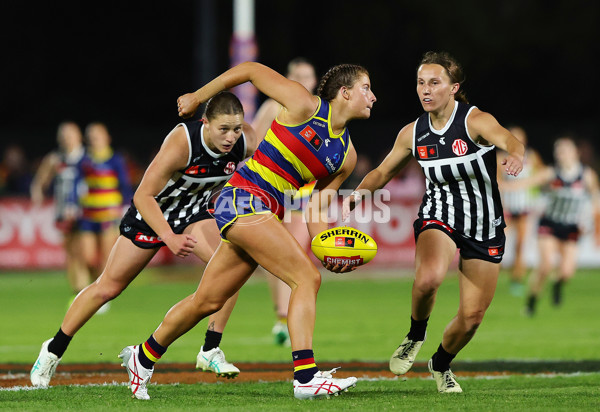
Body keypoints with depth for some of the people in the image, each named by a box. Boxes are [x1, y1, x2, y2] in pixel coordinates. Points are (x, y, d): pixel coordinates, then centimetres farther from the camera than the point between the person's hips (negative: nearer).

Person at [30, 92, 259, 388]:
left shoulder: (246, 141, -24)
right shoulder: (182, 143, -38)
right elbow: (143, 196, -35)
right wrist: (168, 237, -44)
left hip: (195, 213, 4)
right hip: (151, 214, -4)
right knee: (107, 287, 6)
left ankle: (210, 350, -10)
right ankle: (54, 350, 25)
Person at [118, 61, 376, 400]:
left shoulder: (346, 155, 10)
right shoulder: (304, 105, -8)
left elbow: (317, 209, 12)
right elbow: (249, 70, 2)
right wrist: (198, 97, 9)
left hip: (265, 215, 8)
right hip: (244, 200, -8)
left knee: (207, 301, 15)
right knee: (307, 277, -19)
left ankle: (143, 357, 32)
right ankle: (306, 377, -24)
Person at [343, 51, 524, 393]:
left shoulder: (476, 121, -17)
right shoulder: (413, 133, -3)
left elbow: (508, 140, -37)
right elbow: (384, 171, 12)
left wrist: (516, 154, -62)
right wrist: (362, 190, -10)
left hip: (485, 227, -1)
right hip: (439, 217, 1)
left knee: (472, 316, 1)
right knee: (429, 277, -33)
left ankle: (441, 364, 33)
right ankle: (415, 336, -3)